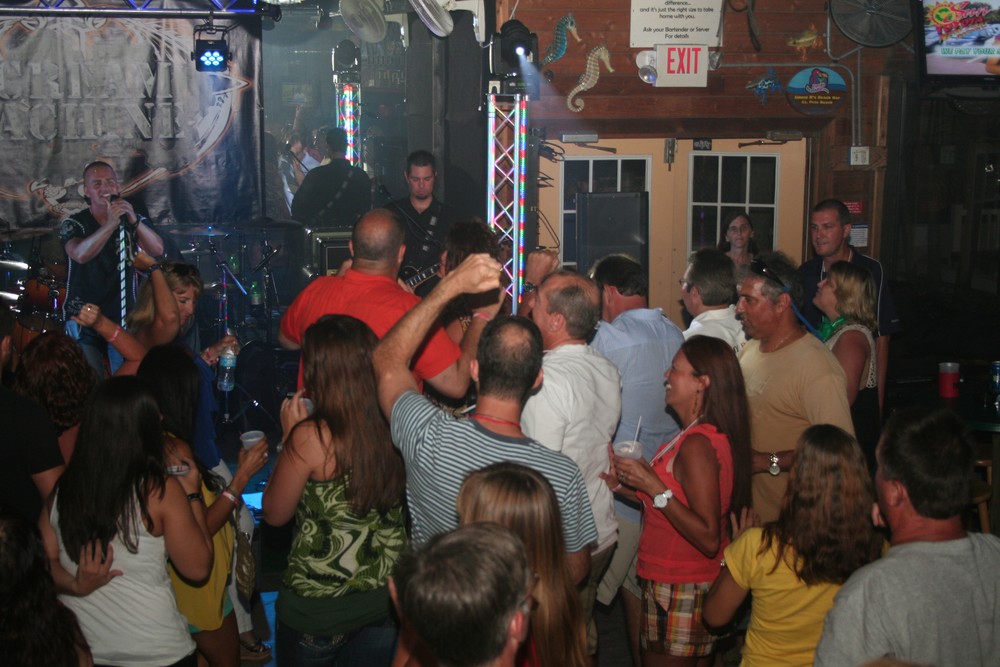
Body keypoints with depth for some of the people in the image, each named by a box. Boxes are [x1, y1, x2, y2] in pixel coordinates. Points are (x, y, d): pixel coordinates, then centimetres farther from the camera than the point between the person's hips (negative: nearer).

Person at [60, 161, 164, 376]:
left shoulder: (135, 219, 4)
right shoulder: (74, 224, -4)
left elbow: (157, 250, -14)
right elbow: (80, 254, -24)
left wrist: (135, 221, -30)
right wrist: (110, 225, -37)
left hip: (124, 317, 2)